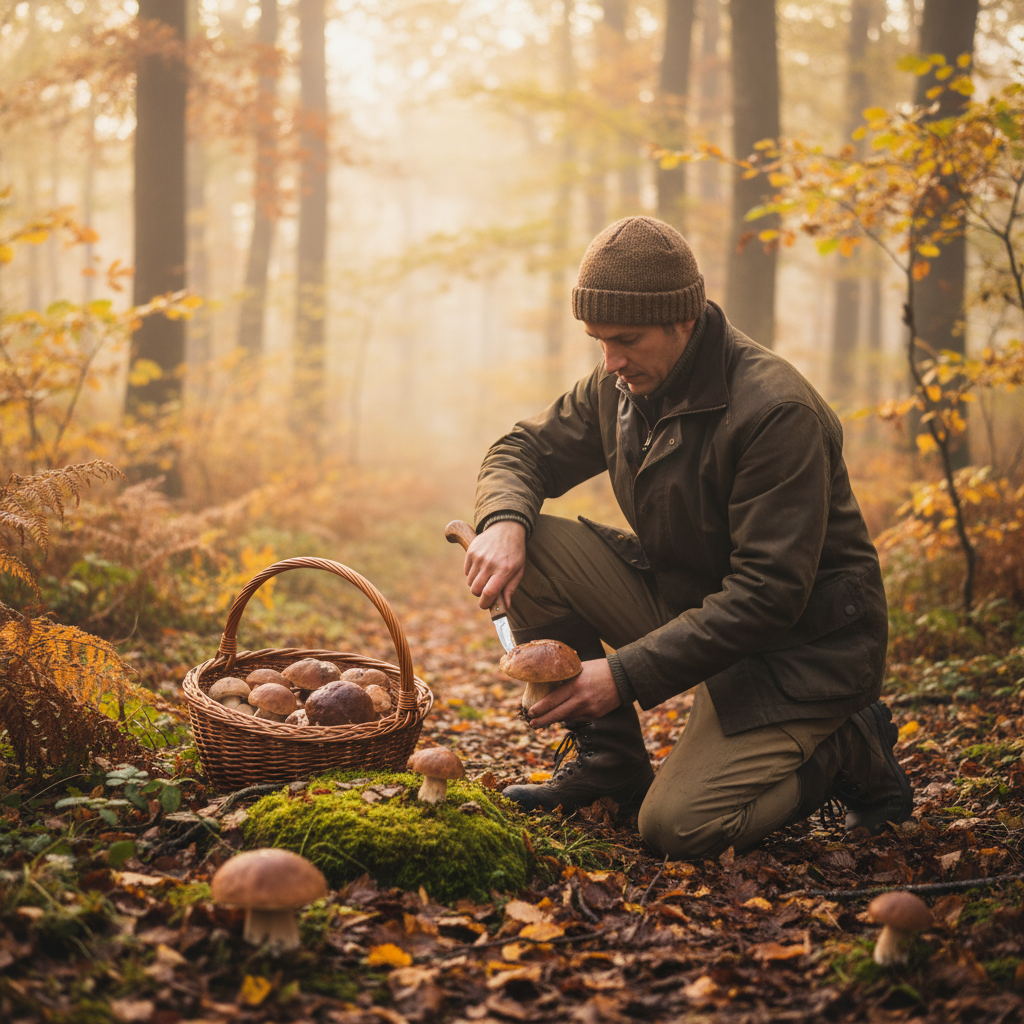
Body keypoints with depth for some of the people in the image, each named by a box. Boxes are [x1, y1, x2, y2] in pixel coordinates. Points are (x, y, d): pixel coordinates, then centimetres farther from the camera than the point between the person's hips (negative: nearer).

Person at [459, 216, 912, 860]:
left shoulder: (778, 411, -26)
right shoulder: (620, 388, -1)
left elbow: (769, 595, -28)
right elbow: (525, 449, 11)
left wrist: (626, 674, -30)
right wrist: (505, 521, -15)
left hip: (802, 643, -7)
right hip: (683, 600, 7)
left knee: (678, 827, -22)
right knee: (531, 548, -11)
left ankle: (851, 749, 5)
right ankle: (610, 760, 1)